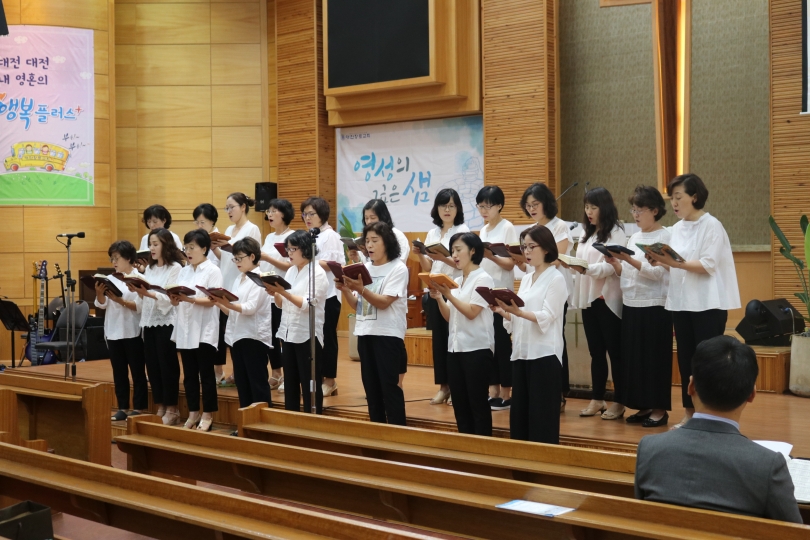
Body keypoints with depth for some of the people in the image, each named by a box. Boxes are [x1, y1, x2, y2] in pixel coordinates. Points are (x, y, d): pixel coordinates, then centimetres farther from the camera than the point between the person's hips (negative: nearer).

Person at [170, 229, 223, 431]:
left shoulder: (213, 271, -6)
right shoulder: (184, 272, 13)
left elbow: (211, 301, -14)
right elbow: (176, 302, 10)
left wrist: (189, 299, -25)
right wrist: (174, 298, -12)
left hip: (204, 330, -6)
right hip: (185, 329, 6)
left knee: (206, 374, 0)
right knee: (189, 374, 10)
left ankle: (208, 414, 8)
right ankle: (193, 413, 18)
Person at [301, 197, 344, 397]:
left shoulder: (330, 236, -8)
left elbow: (329, 265, -17)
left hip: (328, 294, -8)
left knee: (327, 337, -1)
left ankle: (330, 381, 6)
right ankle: (318, 377, 16)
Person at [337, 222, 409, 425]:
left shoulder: (398, 268, -7)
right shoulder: (365, 267, 11)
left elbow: (383, 302, -18)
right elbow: (357, 305, 11)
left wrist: (361, 288, -30)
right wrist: (345, 290, -7)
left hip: (388, 334, -7)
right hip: (364, 333, 7)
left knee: (389, 386, -6)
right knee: (371, 386, 10)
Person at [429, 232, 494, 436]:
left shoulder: (483, 279, -7)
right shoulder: (456, 281, 14)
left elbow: (471, 312, -15)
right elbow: (449, 317, 12)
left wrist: (448, 295, -18)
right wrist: (438, 299, -3)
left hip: (477, 349, -7)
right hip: (454, 348, 7)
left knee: (478, 404, -2)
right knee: (459, 404, 10)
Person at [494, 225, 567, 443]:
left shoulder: (556, 279, -6)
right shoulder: (526, 279, 16)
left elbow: (547, 317, -16)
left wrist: (518, 312, -29)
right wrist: (503, 311, -5)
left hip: (544, 354, -7)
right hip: (521, 352, 7)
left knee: (542, 416, -4)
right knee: (519, 413, 9)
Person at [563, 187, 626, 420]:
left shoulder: (616, 232, -7)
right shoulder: (586, 233, 16)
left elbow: (610, 267, -18)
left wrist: (586, 268, -31)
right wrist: (569, 264, -2)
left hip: (608, 299, -7)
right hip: (587, 298, 7)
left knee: (615, 350, 0)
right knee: (596, 351, 11)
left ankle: (618, 402, 7)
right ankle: (597, 399, 18)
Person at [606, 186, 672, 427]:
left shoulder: (664, 237, -7)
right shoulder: (634, 237, 15)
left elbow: (657, 273, -17)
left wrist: (630, 260, -25)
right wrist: (615, 263, -5)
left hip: (654, 306, -7)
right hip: (631, 305, 7)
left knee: (654, 357, -3)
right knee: (633, 357, 8)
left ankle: (659, 409, 5)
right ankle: (644, 407, 17)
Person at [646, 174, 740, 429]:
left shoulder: (711, 225, -9)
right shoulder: (677, 228, 12)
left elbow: (708, 265, -17)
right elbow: (678, 266, 12)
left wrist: (675, 262, -25)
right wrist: (662, 261, -7)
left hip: (707, 304, -7)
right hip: (681, 302, 7)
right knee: (685, 359, 10)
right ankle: (690, 412, 18)